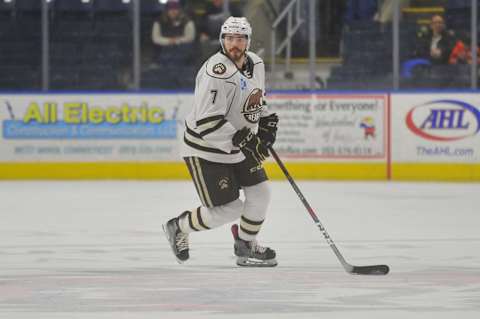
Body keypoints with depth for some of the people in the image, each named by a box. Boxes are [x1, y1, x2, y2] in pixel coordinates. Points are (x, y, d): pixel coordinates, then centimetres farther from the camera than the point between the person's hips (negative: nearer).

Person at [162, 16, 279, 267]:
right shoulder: (217, 72, -28)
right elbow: (207, 122, -32)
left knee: (260, 194, 5)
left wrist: (265, 119, 6)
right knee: (228, 209, -7)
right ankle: (178, 227, 17)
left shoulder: (256, 63, 1)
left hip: (239, 146, 8)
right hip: (206, 150, -8)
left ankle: (246, 246, 26)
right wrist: (242, 141, -34)